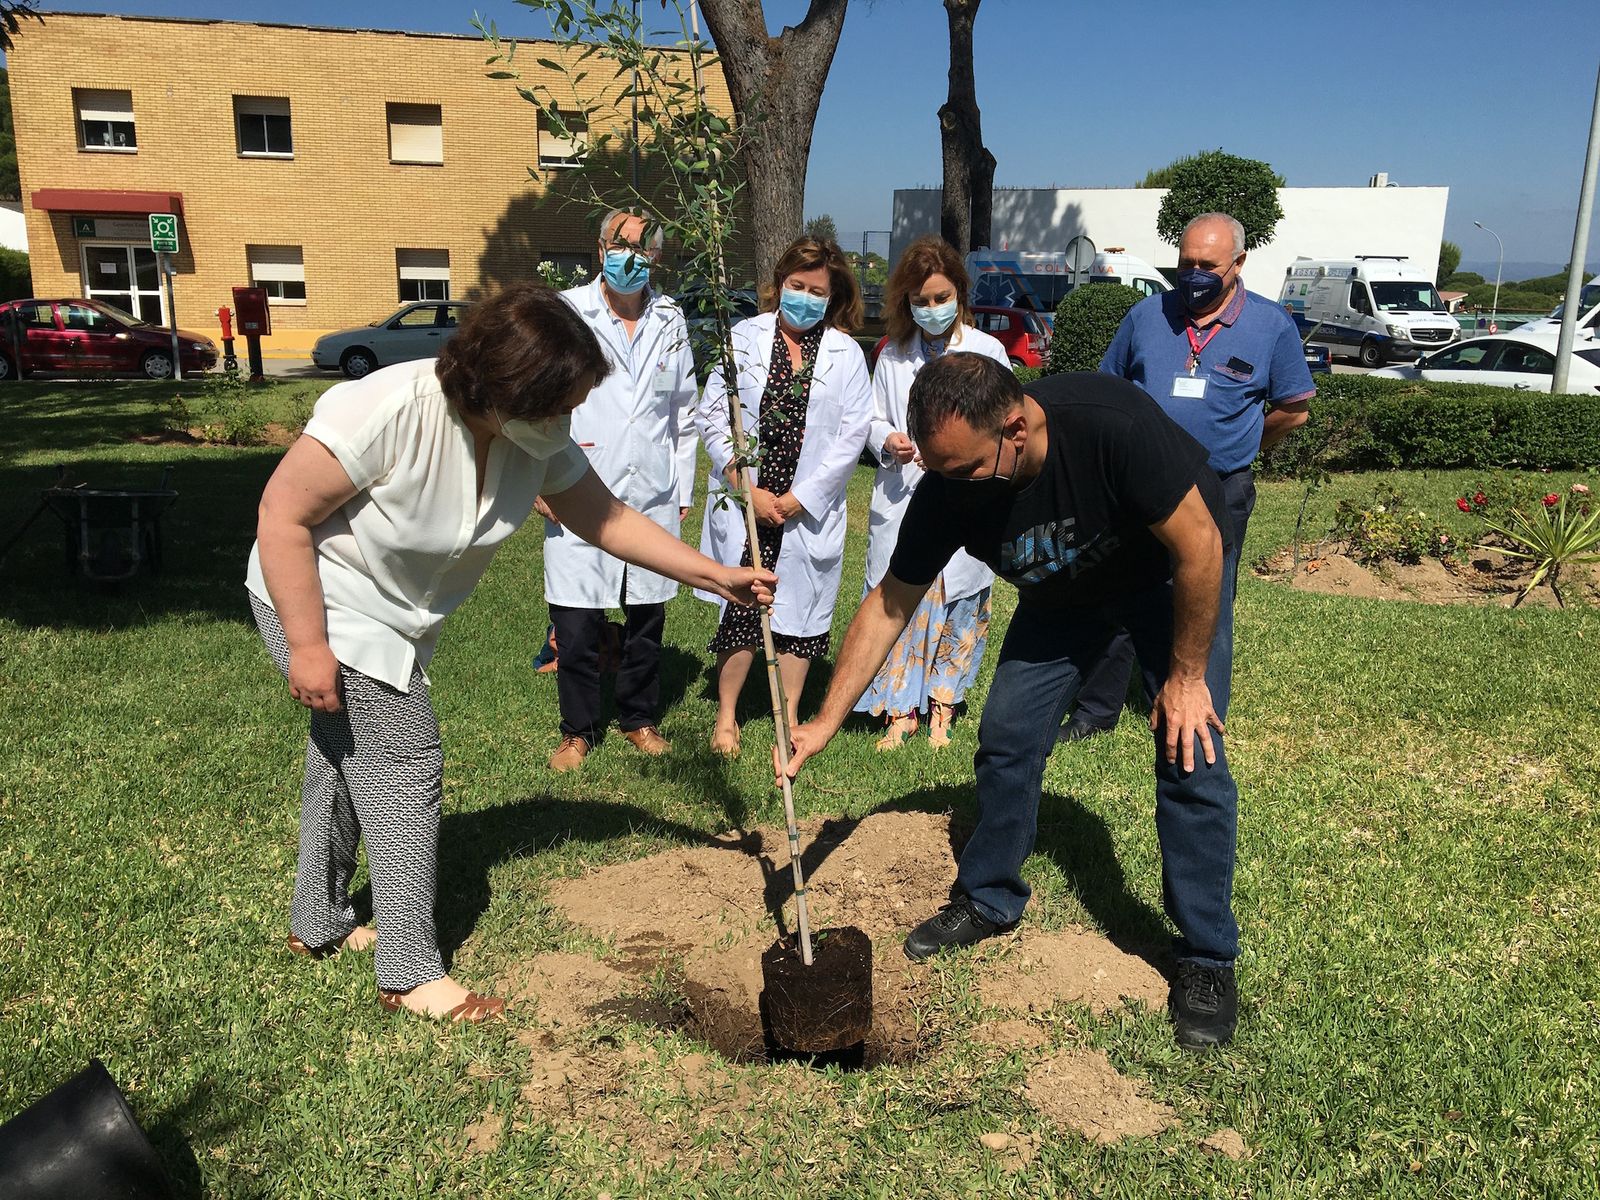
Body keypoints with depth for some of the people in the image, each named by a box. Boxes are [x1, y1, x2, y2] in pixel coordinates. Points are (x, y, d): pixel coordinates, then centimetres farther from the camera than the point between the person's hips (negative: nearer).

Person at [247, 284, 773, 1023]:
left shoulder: (537, 438, -14)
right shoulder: (389, 411, -33)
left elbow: (604, 518, -4)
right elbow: (283, 514, -27)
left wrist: (716, 576, -7)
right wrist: (307, 646, -27)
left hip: (396, 618, 8)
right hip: (319, 604, -7)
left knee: (347, 760, 20)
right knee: (404, 768, -8)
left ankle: (318, 926, 40)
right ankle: (412, 976, 4)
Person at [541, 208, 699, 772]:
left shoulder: (670, 320, 10)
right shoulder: (567, 312, -2)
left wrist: (682, 489, 14)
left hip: (654, 497, 3)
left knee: (647, 616, 11)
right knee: (576, 624, 0)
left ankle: (640, 718, 29)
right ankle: (579, 730, 18)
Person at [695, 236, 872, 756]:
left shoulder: (846, 353, 3)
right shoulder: (744, 338, 3)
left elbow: (853, 432, -2)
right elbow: (713, 416, -1)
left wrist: (802, 496, -9)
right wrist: (747, 489, -10)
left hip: (809, 509, 1)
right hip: (744, 503, 0)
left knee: (800, 611, 8)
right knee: (739, 609, 3)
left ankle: (789, 719, 23)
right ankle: (726, 717, 19)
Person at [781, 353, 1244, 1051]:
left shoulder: (1111, 424, -41)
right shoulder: (946, 489, -25)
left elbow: (1199, 545, -29)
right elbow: (890, 603, -14)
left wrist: (1186, 674, -22)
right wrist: (826, 720, -17)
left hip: (1169, 574, -4)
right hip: (1064, 590, 4)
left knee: (1189, 753, -12)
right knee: (1006, 737, -1)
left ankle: (1207, 958, 4)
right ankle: (988, 901, 22)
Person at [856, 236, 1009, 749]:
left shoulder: (987, 351, 3)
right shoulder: (893, 355, 8)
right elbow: (874, 419, 14)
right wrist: (888, 441, -9)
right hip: (902, 499, 1)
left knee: (958, 602, 4)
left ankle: (942, 709, 18)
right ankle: (900, 711, 8)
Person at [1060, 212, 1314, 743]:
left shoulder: (1273, 326, -2)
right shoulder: (1147, 314, 4)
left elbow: (1294, 410, 5)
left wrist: (1232, 447, 8)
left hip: (1219, 497, -1)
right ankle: (1095, 712, 19)